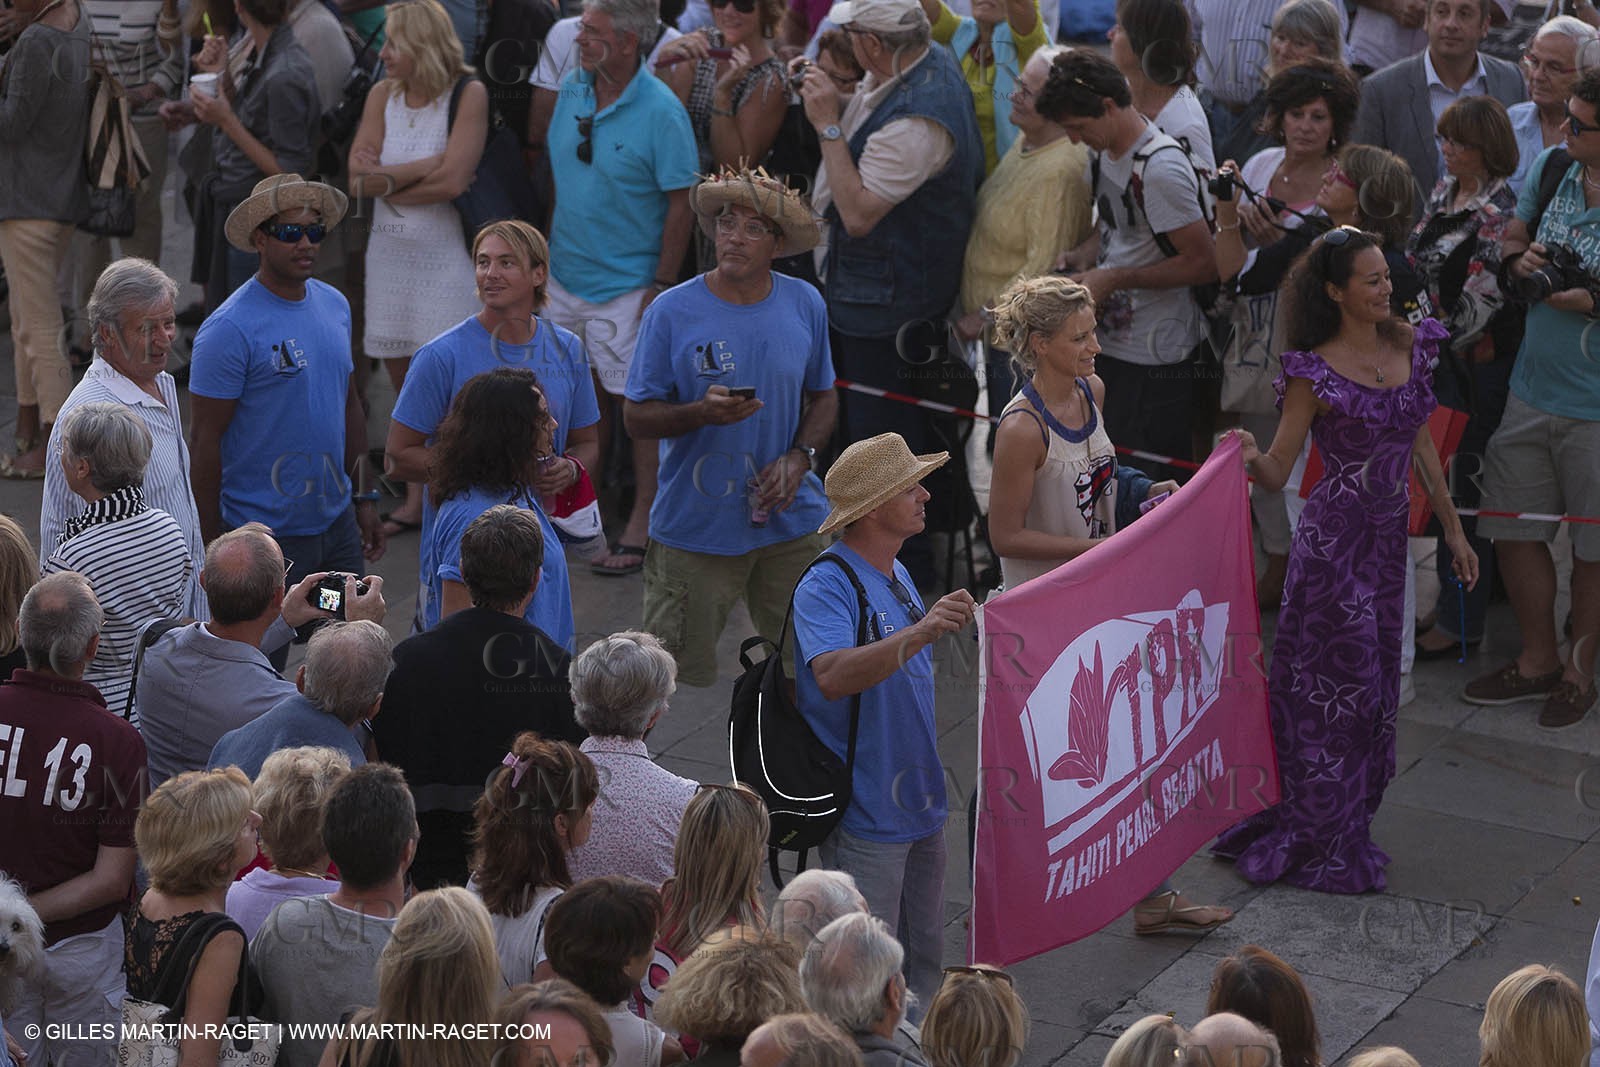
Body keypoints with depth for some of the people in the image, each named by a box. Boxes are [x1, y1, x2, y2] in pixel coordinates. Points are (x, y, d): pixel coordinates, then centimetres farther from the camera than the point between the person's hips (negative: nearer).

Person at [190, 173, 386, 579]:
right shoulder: (230, 328, -16)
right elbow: (206, 439, -14)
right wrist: (211, 543, -14)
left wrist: (364, 498, 16)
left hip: (338, 525, 7)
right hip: (266, 535, -7)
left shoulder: (335, 306, 7)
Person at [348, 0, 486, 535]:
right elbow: (359, 175, -4)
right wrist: (424, 169, -14)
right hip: (390, 250, 5)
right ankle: (415, 500, 20)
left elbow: (452, 181, -18)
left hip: (445, 254, -5)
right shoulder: (383, 94, 6)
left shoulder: (468, 94, -9)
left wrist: (386, 184, -7)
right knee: (403, 380, 10)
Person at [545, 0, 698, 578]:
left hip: (628, 286, -6)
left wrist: (663, 285, -14)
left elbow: (681, 204, -13)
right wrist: (548, 253, 12)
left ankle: (642, 526, 10)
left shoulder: (660, 110, -16)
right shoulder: (571, 91, 3)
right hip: (567, 278, 6)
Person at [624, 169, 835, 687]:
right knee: (681, 675, 3)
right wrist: (702, 412, -24)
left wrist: (799, 457, -6)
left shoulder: (805, 305, 3)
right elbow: (636, 416, -5)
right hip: (695, 526, -2)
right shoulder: (673, 311, -7)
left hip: (791, 523, 3)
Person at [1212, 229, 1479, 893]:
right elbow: (1277, 470, -12)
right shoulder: (1316, 371, -13)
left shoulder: (1410, 347, 5)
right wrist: (1249, 456, -35)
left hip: (1389, 534, 6)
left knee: (1374, 682, 11)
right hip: (1335, 537, -6)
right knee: (1340, 682, -2)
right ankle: (1318, 844, 11)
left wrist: (1452, 527, 17)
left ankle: (1342, 828, 25)